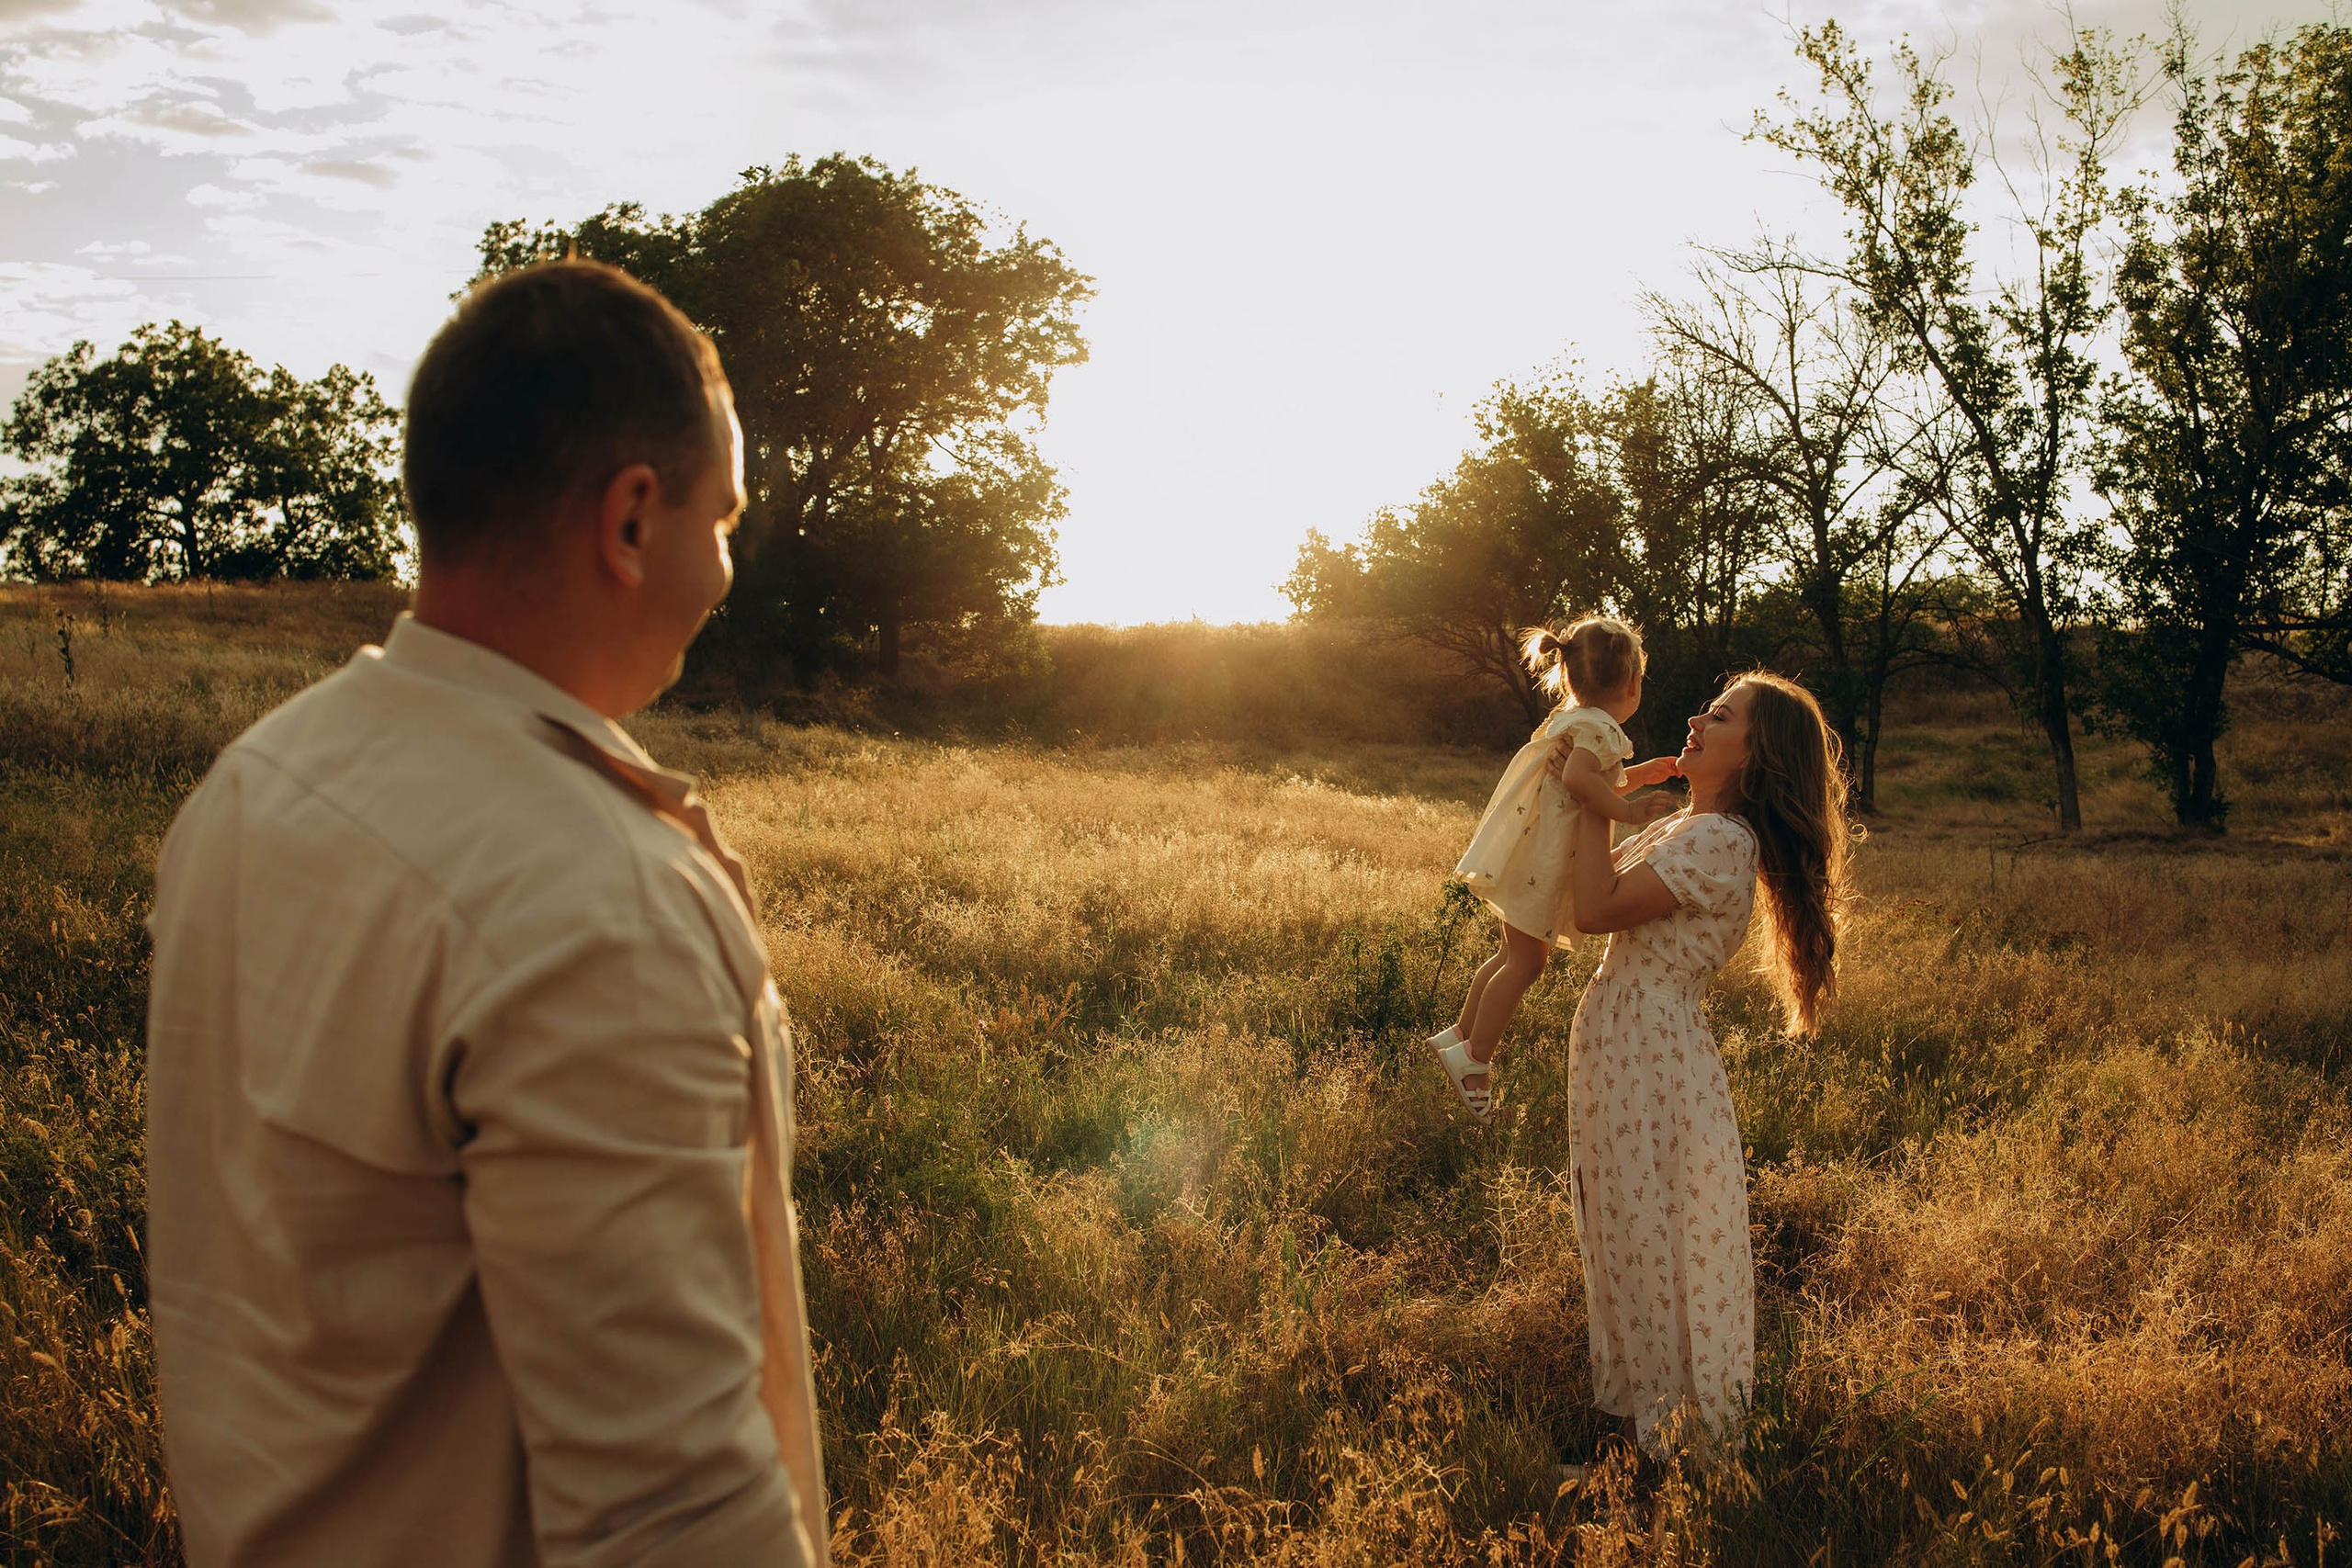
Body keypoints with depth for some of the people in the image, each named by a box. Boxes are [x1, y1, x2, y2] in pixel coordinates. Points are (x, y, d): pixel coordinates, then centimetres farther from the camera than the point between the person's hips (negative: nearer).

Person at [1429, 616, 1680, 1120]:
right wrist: (1628, 810, -29)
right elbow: (1578, 779, -37)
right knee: (1526, 960, -1)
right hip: (1542, 863, -10)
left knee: (1515, 953, 19)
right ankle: (1473, 1058, 6)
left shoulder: (1570, 718, 14)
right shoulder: (1600, 729, -17)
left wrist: (1641, 774, 24)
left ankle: (1460, 1034, 27)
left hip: (1531, 858, 10)